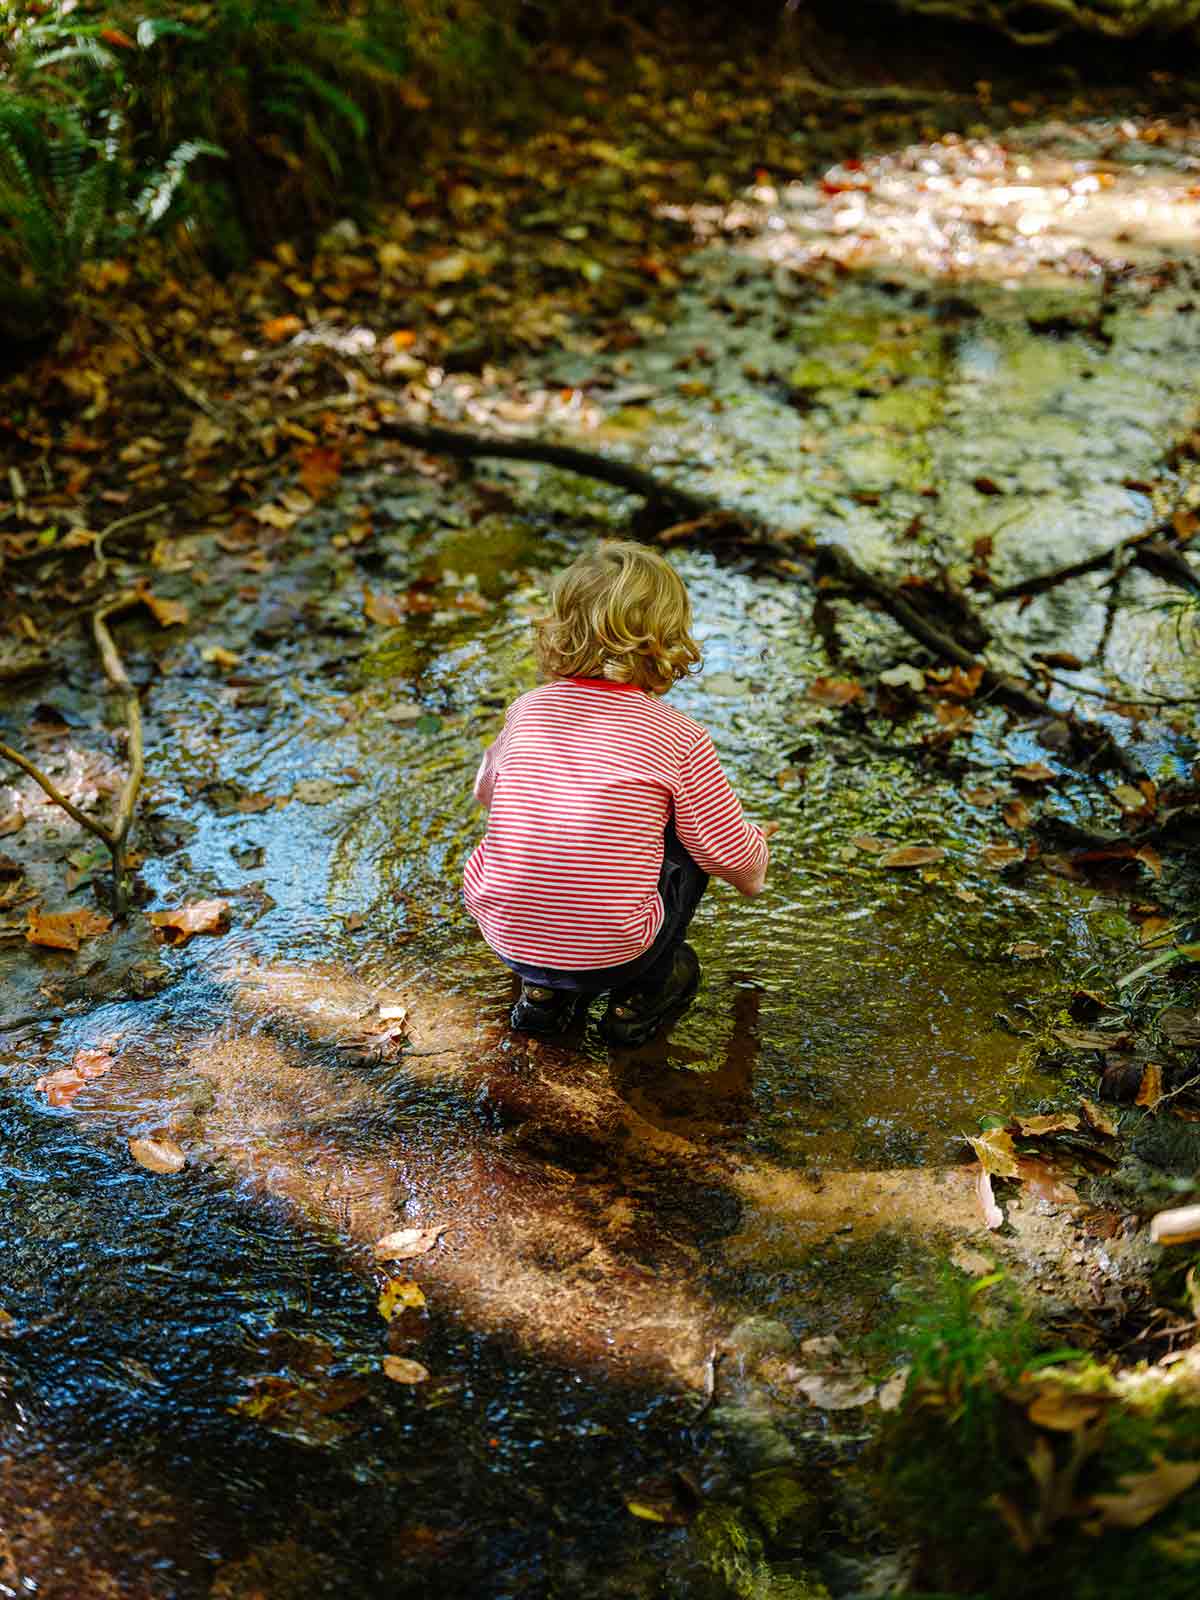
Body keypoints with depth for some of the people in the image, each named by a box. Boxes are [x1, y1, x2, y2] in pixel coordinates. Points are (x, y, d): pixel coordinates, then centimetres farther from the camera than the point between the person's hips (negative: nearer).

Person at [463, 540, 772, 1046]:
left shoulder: (527, 709, 3)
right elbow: (734, 858, 0)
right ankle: (639, 997, 19)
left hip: (505, 937, 4)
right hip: (611, 956, -3)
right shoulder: (680, 738, -8)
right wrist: (757, 844, 25)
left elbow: (486, 791, 24)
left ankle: (542, 990, 20)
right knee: (688, 841, 16)